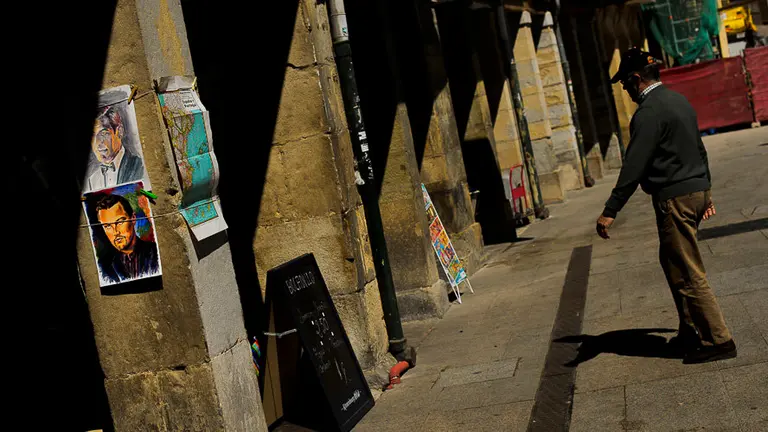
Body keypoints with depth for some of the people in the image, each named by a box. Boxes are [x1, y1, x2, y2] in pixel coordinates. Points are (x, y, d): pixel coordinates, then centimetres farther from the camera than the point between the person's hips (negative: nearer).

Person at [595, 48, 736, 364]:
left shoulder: (649, 112, -16)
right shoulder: (678, 100, 14)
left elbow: (634, 166, -22)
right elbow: (699, 149, 22)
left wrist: (610, 211, -21)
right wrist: (705, 191, 31)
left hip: (675, 199, -10)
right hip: (696, 190, 10)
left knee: (688, 274, -3)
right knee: (673, 264, 18)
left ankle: (718, 341, 3)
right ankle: (690, 332, 27)